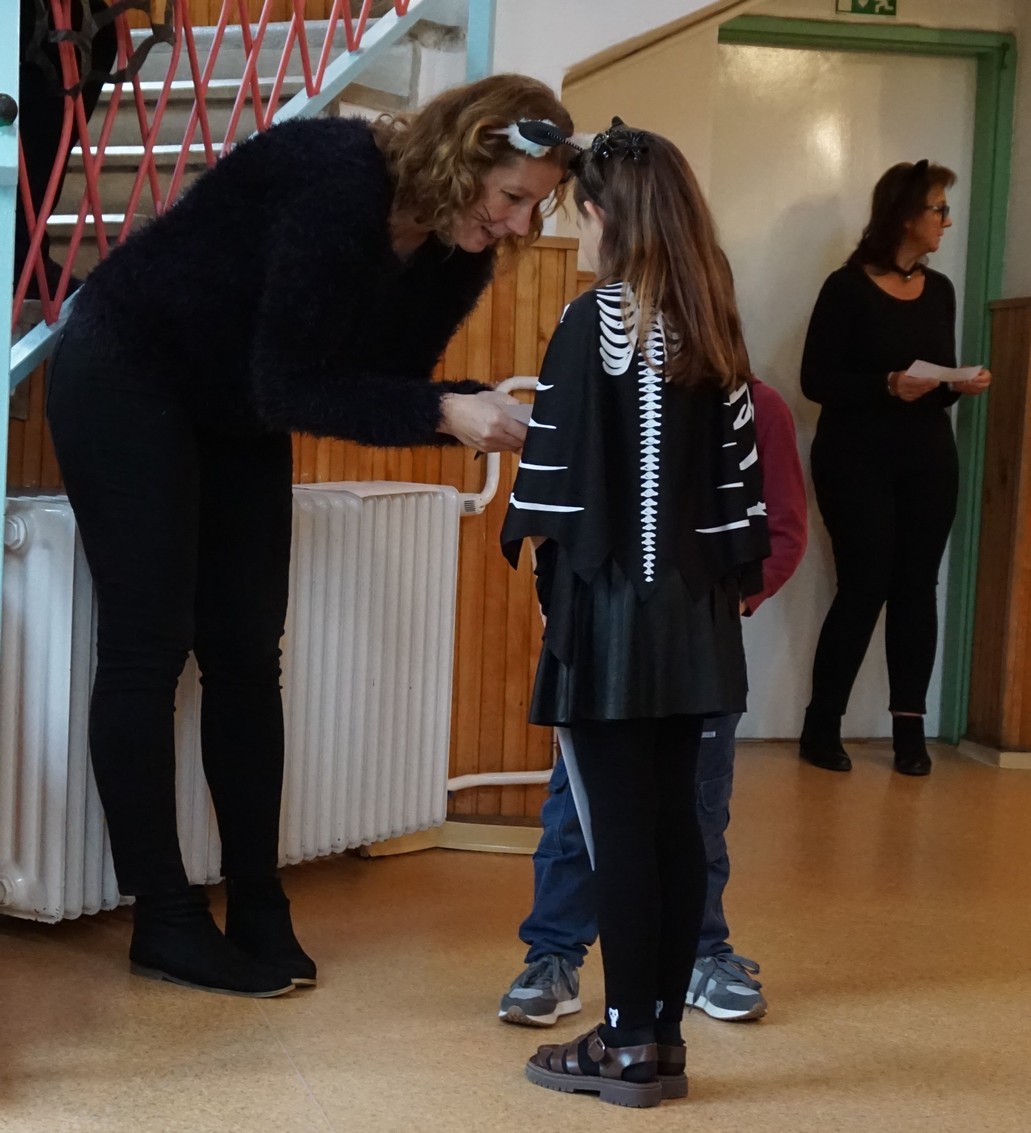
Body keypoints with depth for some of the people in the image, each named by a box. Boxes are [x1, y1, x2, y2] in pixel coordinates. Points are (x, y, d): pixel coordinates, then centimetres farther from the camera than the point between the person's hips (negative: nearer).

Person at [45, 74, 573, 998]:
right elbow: (291, 387, -31)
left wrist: (484, 410, -22)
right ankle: (165, 922, -1)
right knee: (148, 648, -7)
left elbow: (387, 381, -4)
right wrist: (444, 411, -35)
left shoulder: (456, 255, -7)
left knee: (247, 653, 5)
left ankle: (257, 909, 10)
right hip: (127, 374, -8)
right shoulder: (337, 184, -31)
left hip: (239, 415, 8)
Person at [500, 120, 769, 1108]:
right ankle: (662, 1036, 16)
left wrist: (527, 530, 6)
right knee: (672, 820, 9)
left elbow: (557, 465, -11)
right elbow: (740, 471, 8)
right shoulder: (714, 329, 7)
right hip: (691, 606, 6)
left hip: (609, 601, -6)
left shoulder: (593, 321, -10)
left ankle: (629, 1046, 6)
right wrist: (731, 574, 14)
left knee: (619, 825, -1)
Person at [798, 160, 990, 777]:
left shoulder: (941, 291, 10)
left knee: (917, 587, 2)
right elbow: (816, 380, -11)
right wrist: (888, 385, -23)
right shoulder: (848, 288, -7)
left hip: (929, 461, 5)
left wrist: (960, 386, -4)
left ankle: (910, 727, 8)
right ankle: (822, 726, 5)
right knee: (865, 587, -7)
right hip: (858, 460, -5)